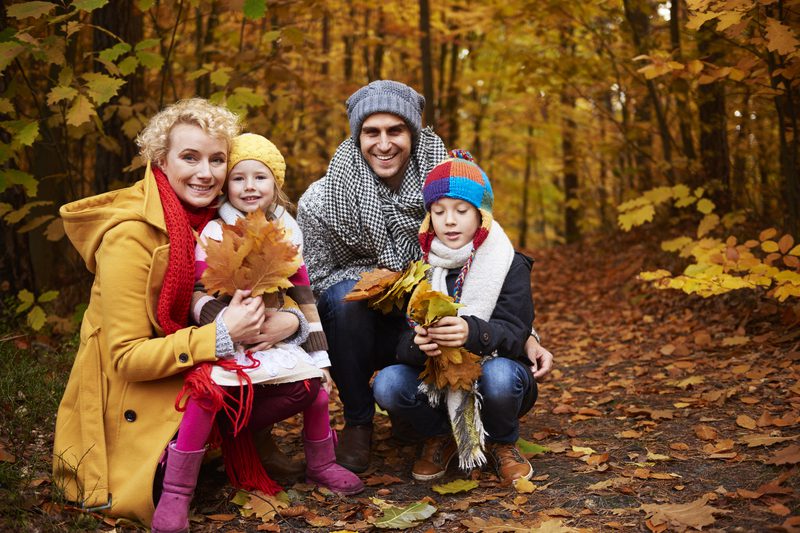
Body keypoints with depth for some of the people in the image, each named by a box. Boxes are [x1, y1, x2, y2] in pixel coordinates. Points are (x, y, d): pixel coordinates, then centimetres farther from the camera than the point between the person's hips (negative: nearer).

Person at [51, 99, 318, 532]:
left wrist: (254, 315, -16)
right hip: (134, 394, -6)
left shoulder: (210, 217, -1)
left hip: (195, 371, 6)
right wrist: (221, 335, -30)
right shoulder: (130, 235, -22)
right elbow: (127, 356, -22)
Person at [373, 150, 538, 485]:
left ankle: (502, 444, -1)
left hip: (491, 374, -2)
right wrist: (417, 344, -35)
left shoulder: (509, 264, -7)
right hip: (436, 386, 2)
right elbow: (399, 340, -8)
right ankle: (440, 438, 5)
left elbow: (515, 334, -19)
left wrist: (472, 332, -43)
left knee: (500, 375, -36)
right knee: (387, 385, -27)